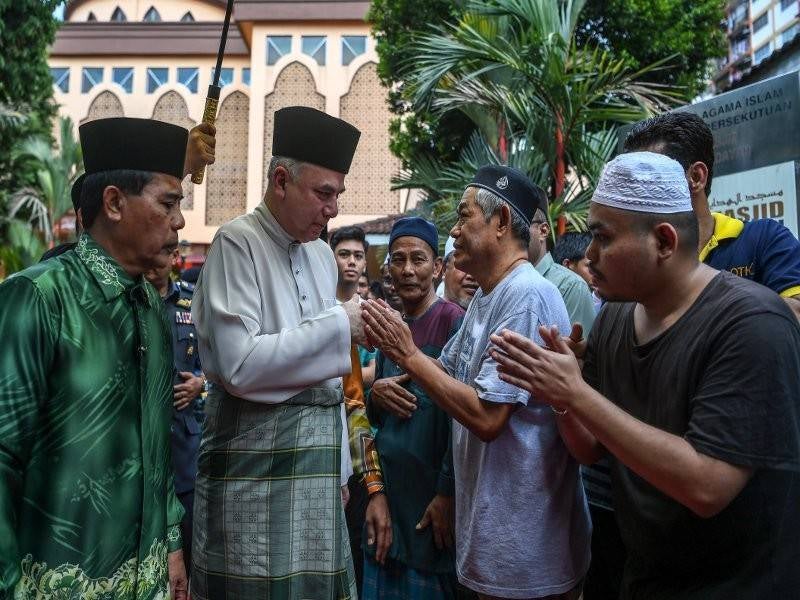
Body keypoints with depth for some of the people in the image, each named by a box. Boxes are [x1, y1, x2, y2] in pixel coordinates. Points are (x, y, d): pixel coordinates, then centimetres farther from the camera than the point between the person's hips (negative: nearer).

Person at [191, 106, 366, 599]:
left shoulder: (322, 253, 11)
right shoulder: (238, 243, -11)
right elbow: (240, 365, -21)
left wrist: (339, 465, 16)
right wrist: (340, 324, -17)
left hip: (318, 452, 7)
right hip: (256, 457, -6)